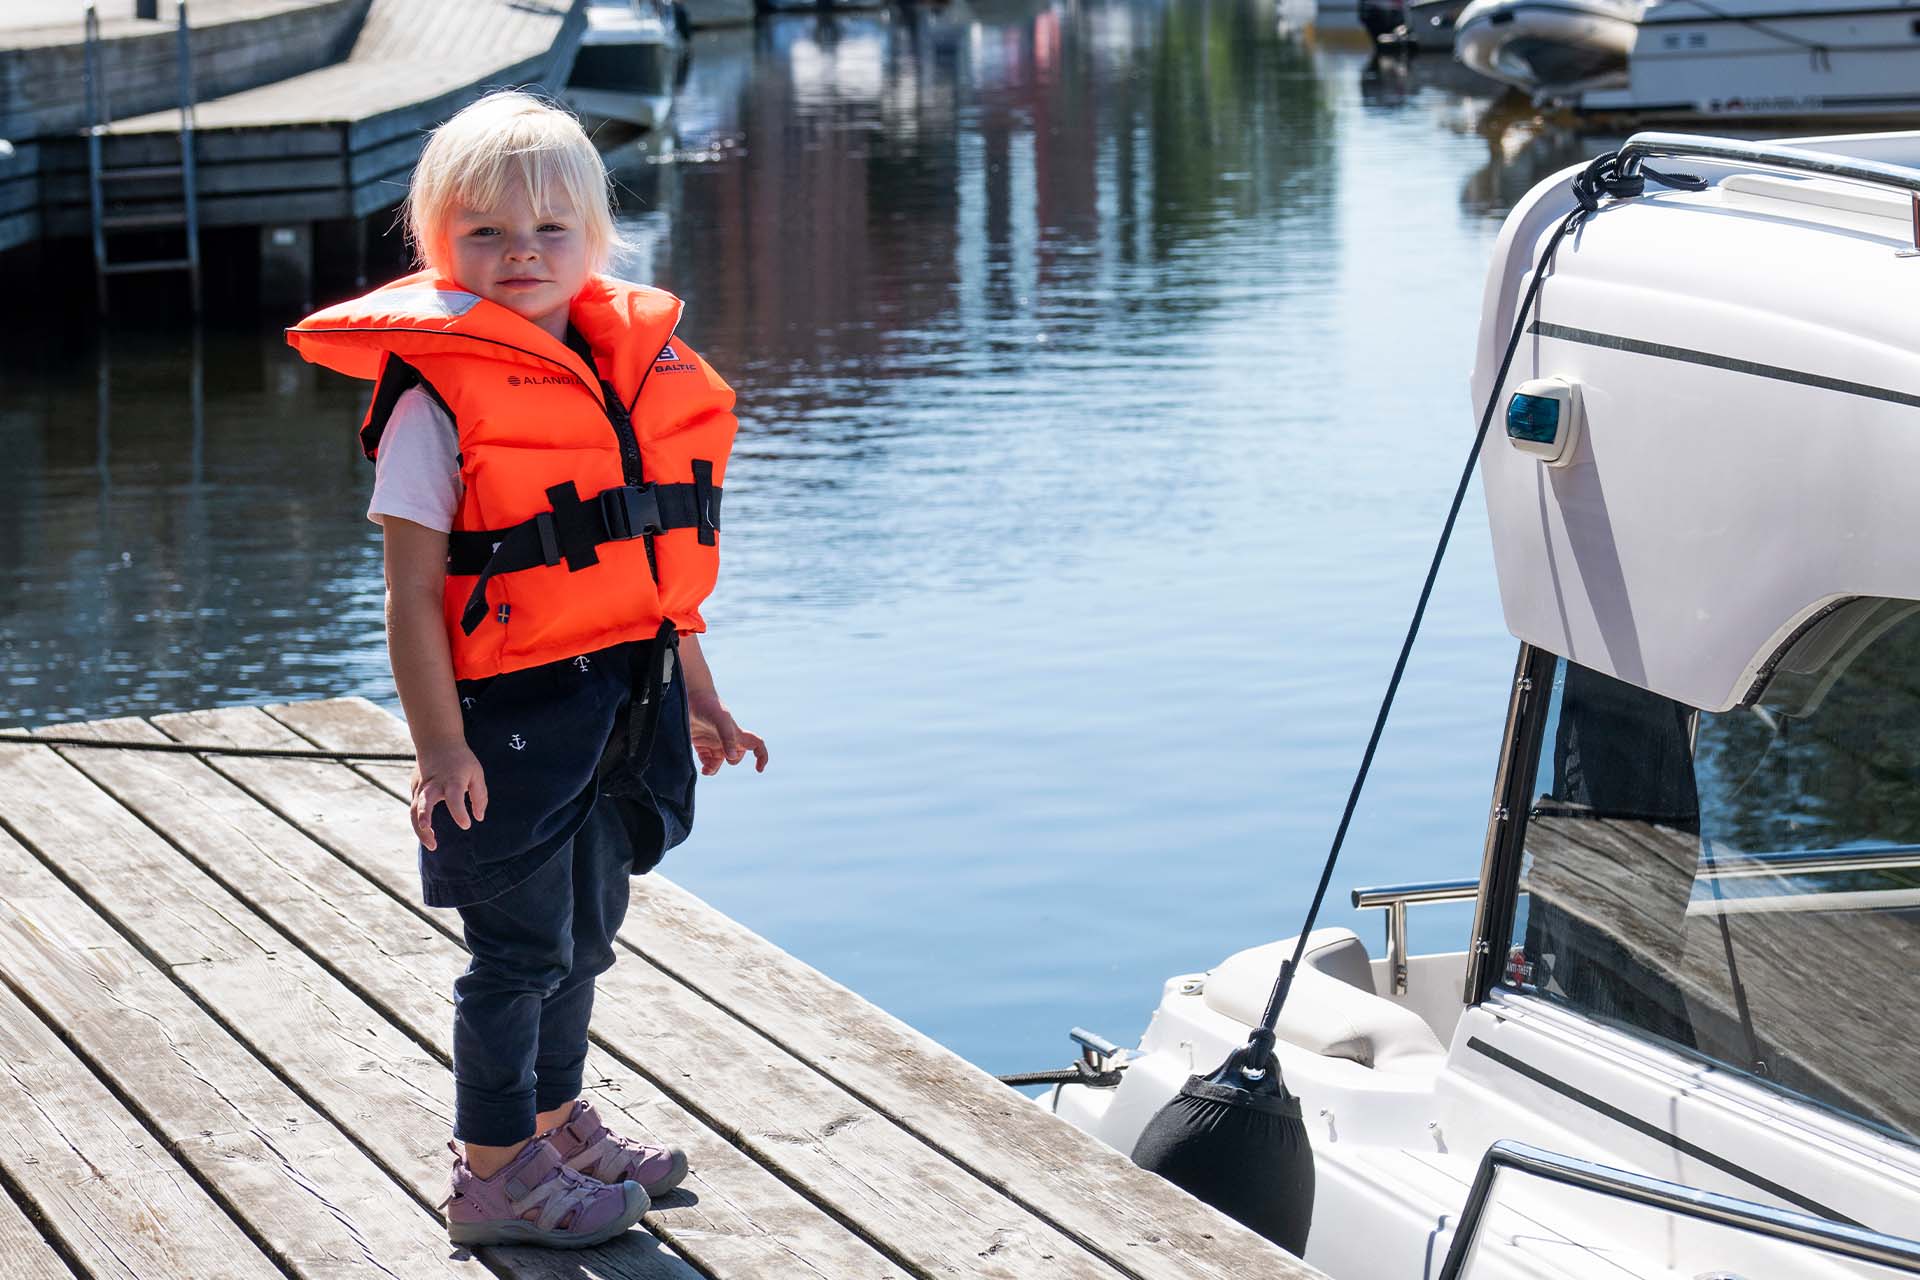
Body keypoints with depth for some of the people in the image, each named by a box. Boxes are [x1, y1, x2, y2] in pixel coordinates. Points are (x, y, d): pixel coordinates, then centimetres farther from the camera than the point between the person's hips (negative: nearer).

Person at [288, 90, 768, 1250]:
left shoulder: (631, 365, 8)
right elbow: (414, 595, -14)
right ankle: (493, 1174, 14)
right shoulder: (438, 394, -12)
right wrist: (440, 747, -19)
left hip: (624, 705, 7)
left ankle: (559, 1122, 36)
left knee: (586, 934, 19)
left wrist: (698, 700, 19)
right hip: (513, 710, -7)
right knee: (523, 947, 1)